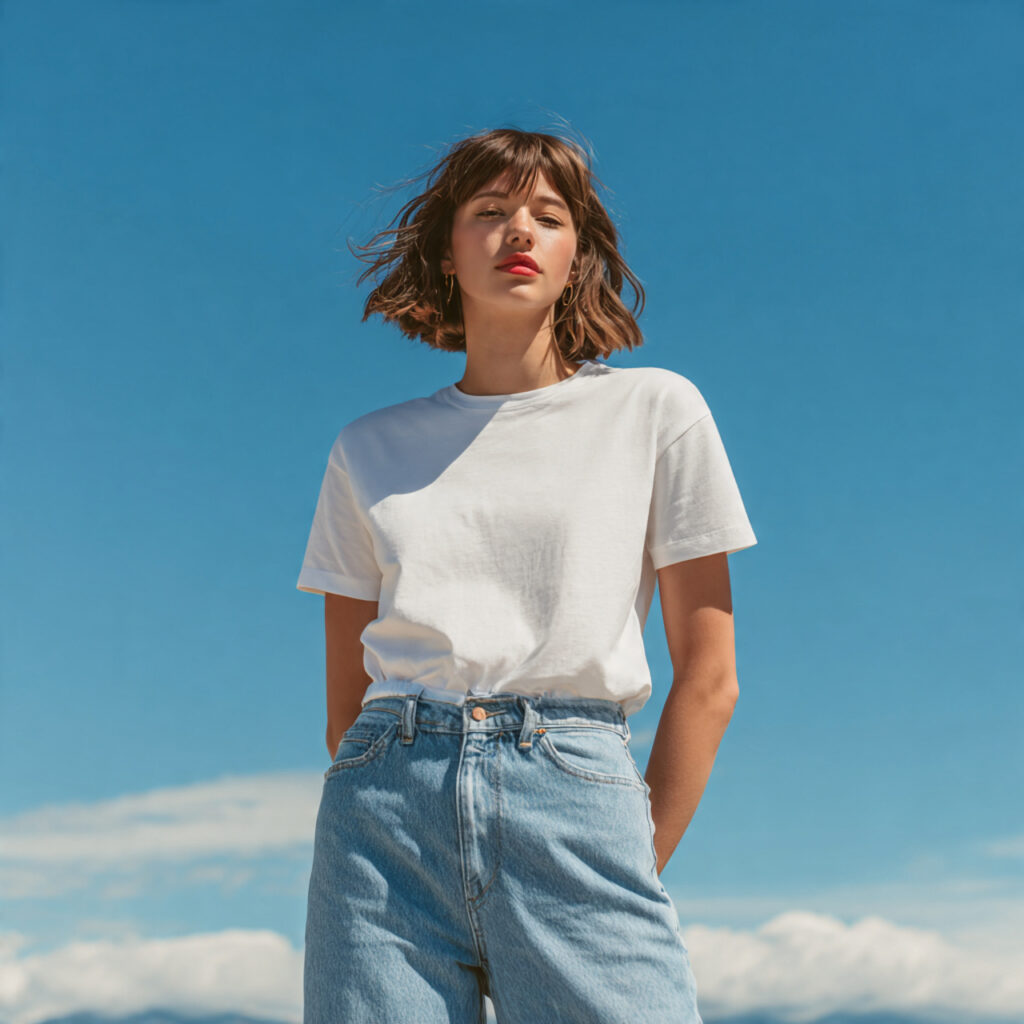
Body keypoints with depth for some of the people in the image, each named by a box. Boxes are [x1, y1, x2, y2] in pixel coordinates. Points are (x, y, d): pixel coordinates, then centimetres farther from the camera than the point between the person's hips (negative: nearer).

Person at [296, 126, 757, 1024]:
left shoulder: (656, 410, 7)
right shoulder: (369, 450, 14)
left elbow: (710, 678, 5)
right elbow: (345, 701, 14)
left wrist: (637, 869, 0)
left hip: (576, 788, -1)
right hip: (387, 802, 2)